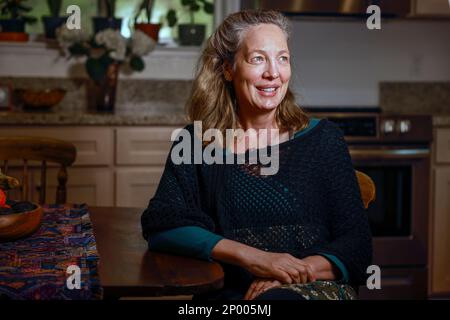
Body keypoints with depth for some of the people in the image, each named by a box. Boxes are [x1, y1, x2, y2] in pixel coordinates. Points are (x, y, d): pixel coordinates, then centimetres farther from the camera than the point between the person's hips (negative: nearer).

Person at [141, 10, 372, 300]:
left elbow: (357, 244, 4)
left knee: (279, 298, -35)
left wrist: (301, 270, -17)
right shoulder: (196, 143, 9)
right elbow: (159, 225, -5)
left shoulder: (322, 138, 8)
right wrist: (251, 257, -17)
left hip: (317, 288, 0)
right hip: (229, 292, 1)